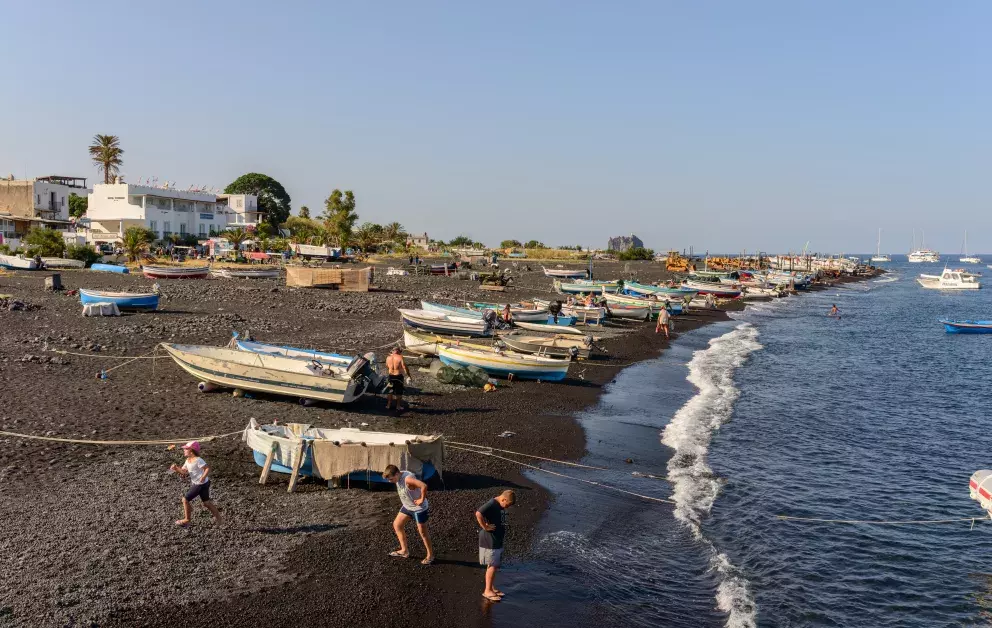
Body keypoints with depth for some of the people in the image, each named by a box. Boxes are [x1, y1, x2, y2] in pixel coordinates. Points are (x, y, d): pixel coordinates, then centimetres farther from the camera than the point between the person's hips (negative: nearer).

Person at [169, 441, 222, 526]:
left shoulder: (198, 460, -22)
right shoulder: (188, 460, 6)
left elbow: (207, 468, -26)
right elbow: (183, 471, 6)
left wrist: (203, 477, -40)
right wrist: (176, 468, -12)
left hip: (201, 484, -9)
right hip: (195, 483, 9)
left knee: (185, 499, -3)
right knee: (206, 502, 17)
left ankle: (187, 520, 11)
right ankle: (218, 518, 26)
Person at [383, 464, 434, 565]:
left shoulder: (408, 479, -33)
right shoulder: (398, 477, -6)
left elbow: (424, 486, -45)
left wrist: (422, 500, -32)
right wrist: (403, 501, 10)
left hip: (419, 509, -9)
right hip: (407, 507, 9)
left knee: (423, 533, 2)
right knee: (396, 524, 12)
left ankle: (430, 555, 20)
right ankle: (404, 551, 25)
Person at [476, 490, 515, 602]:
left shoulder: (500, 506, 10)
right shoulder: (491, 504, -21)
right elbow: (478, 514, -35)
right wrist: (485, 527, -25)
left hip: (498, 541, 9)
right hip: (490, 541, -9)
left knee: (496, 565, 16)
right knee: (492, 566, -3)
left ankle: (492, 588, 28)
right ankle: (487, 591, 7)